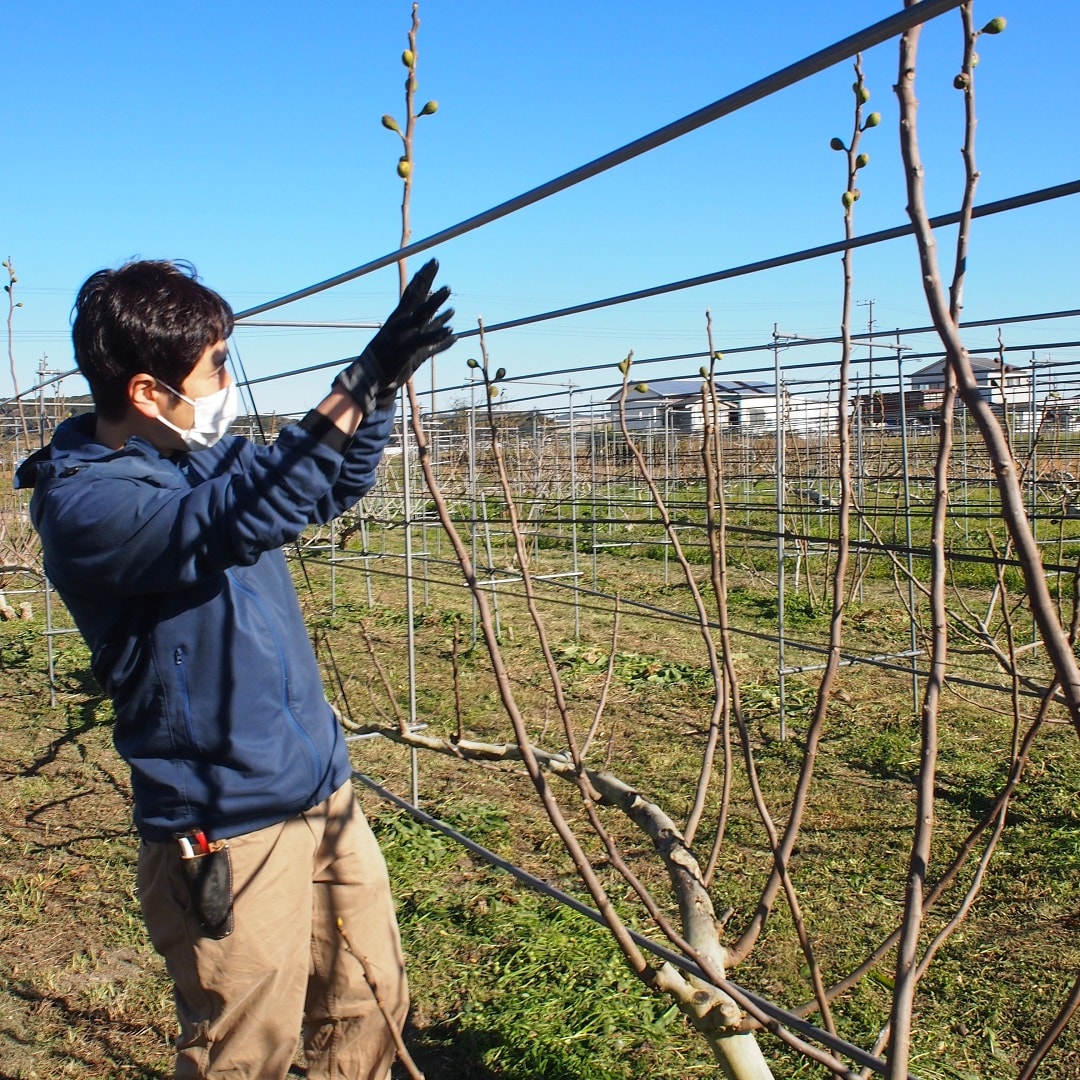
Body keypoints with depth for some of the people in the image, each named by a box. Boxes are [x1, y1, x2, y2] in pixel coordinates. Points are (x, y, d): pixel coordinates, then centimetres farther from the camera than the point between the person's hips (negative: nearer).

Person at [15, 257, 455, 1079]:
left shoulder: (207, 455, 5)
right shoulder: (84, 502, -19)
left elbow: (332, 489, 18)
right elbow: (237, 520, -36)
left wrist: (383, 386, 3)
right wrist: (355, 389, -39)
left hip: (324, 793, 8)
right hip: (230, 833, -7)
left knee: (371, 1010, 17)